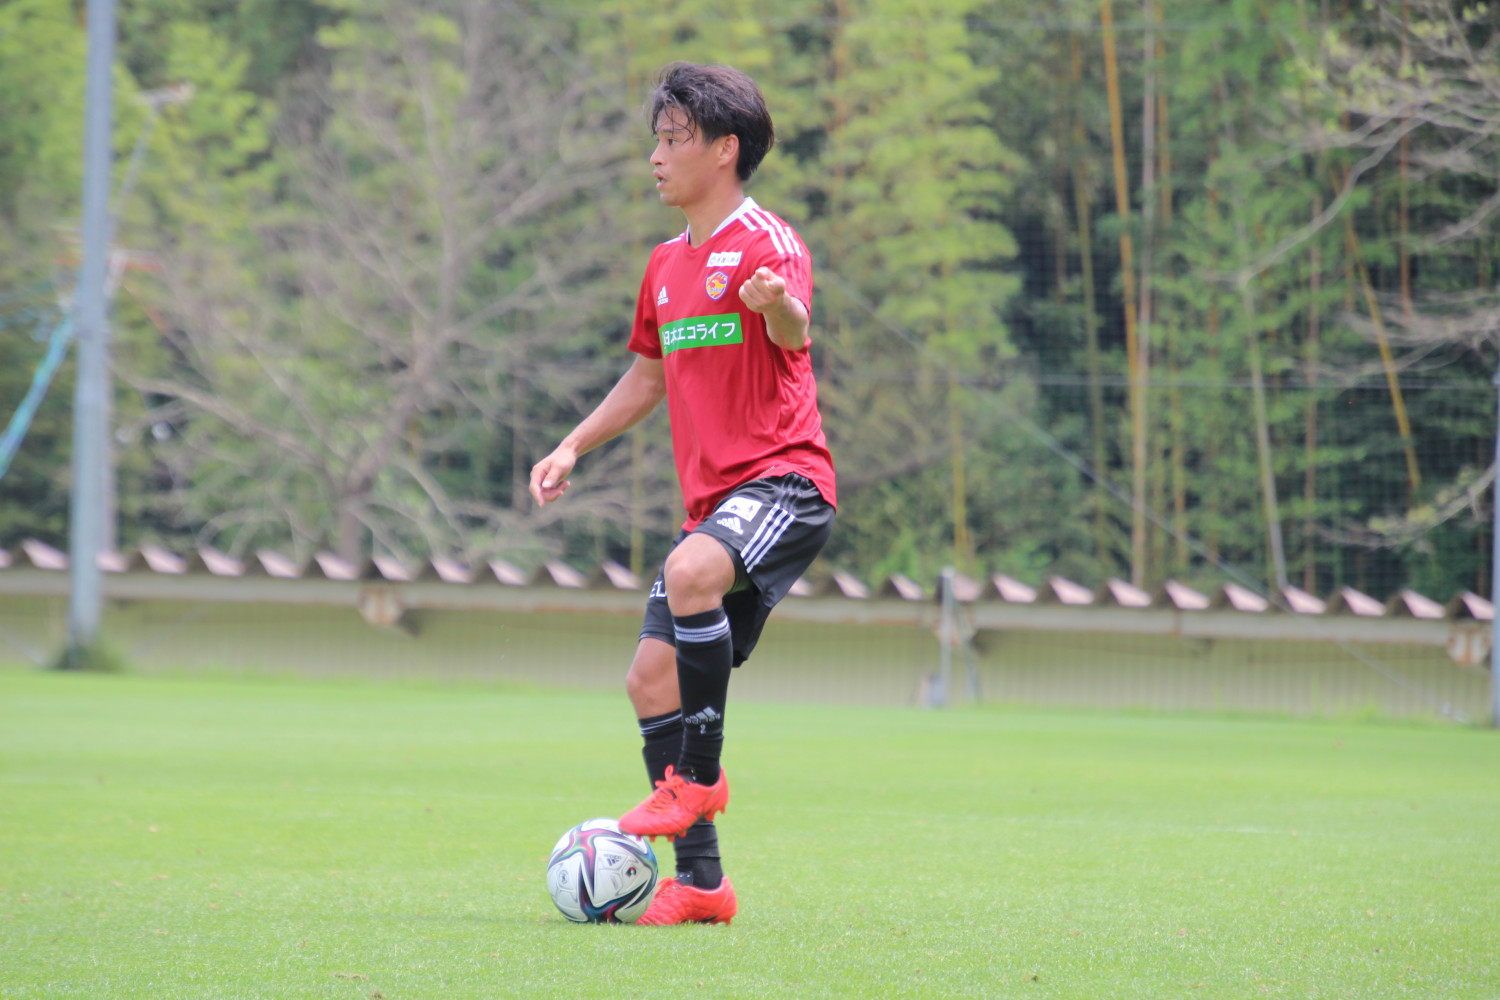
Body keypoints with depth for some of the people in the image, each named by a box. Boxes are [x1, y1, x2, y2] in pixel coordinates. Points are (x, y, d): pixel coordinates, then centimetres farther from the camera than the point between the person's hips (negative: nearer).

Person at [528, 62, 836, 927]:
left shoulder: (766, 243, -8)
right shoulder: (668, 265, 18)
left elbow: (794, 334, -28)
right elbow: (649, 374, 31)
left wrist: (776, 303, -52)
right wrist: (573, 448, 22)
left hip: (782, 477, -9)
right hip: (713, 497, 9)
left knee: (693, 573, -37)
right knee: (651, 676, 1)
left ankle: (700, 775, -21)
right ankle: (701, 881, 6)